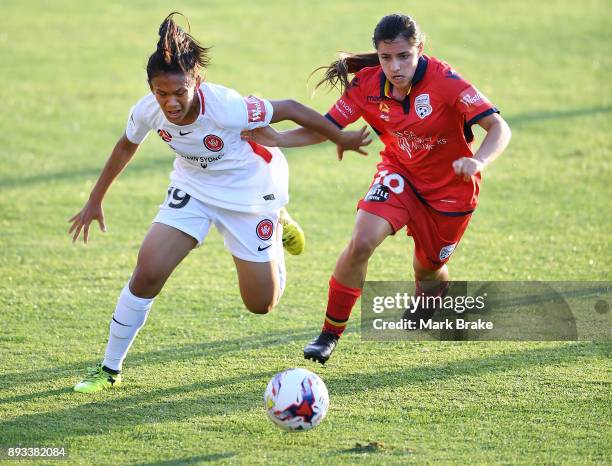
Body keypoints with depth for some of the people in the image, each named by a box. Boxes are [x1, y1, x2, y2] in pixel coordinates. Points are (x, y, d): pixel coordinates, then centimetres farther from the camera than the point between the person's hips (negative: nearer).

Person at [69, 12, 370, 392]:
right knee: (147, 272, -15)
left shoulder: (227, 107, -37)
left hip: (250, 190, -3)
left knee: (261, 304, 5)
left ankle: (277, 226, 37)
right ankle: (110, 369, 1)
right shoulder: (148, 111, -23)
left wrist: (342, 138, -10)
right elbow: (126, 147, 0)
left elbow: (289, 109, -22)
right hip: (193, 187, 3)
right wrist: (95, 201, 8)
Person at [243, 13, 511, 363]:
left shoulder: (444, 82, -29)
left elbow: (499, 128, -31)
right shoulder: (368, 85, -18)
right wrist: (277, 138, -27)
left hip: (451, 186, -2)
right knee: (362, 242, -22)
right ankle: (330, 334, -6)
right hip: (400, 173, 2)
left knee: (429, 267, 13)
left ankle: (435, 295, 55)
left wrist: (479, 161, -52)